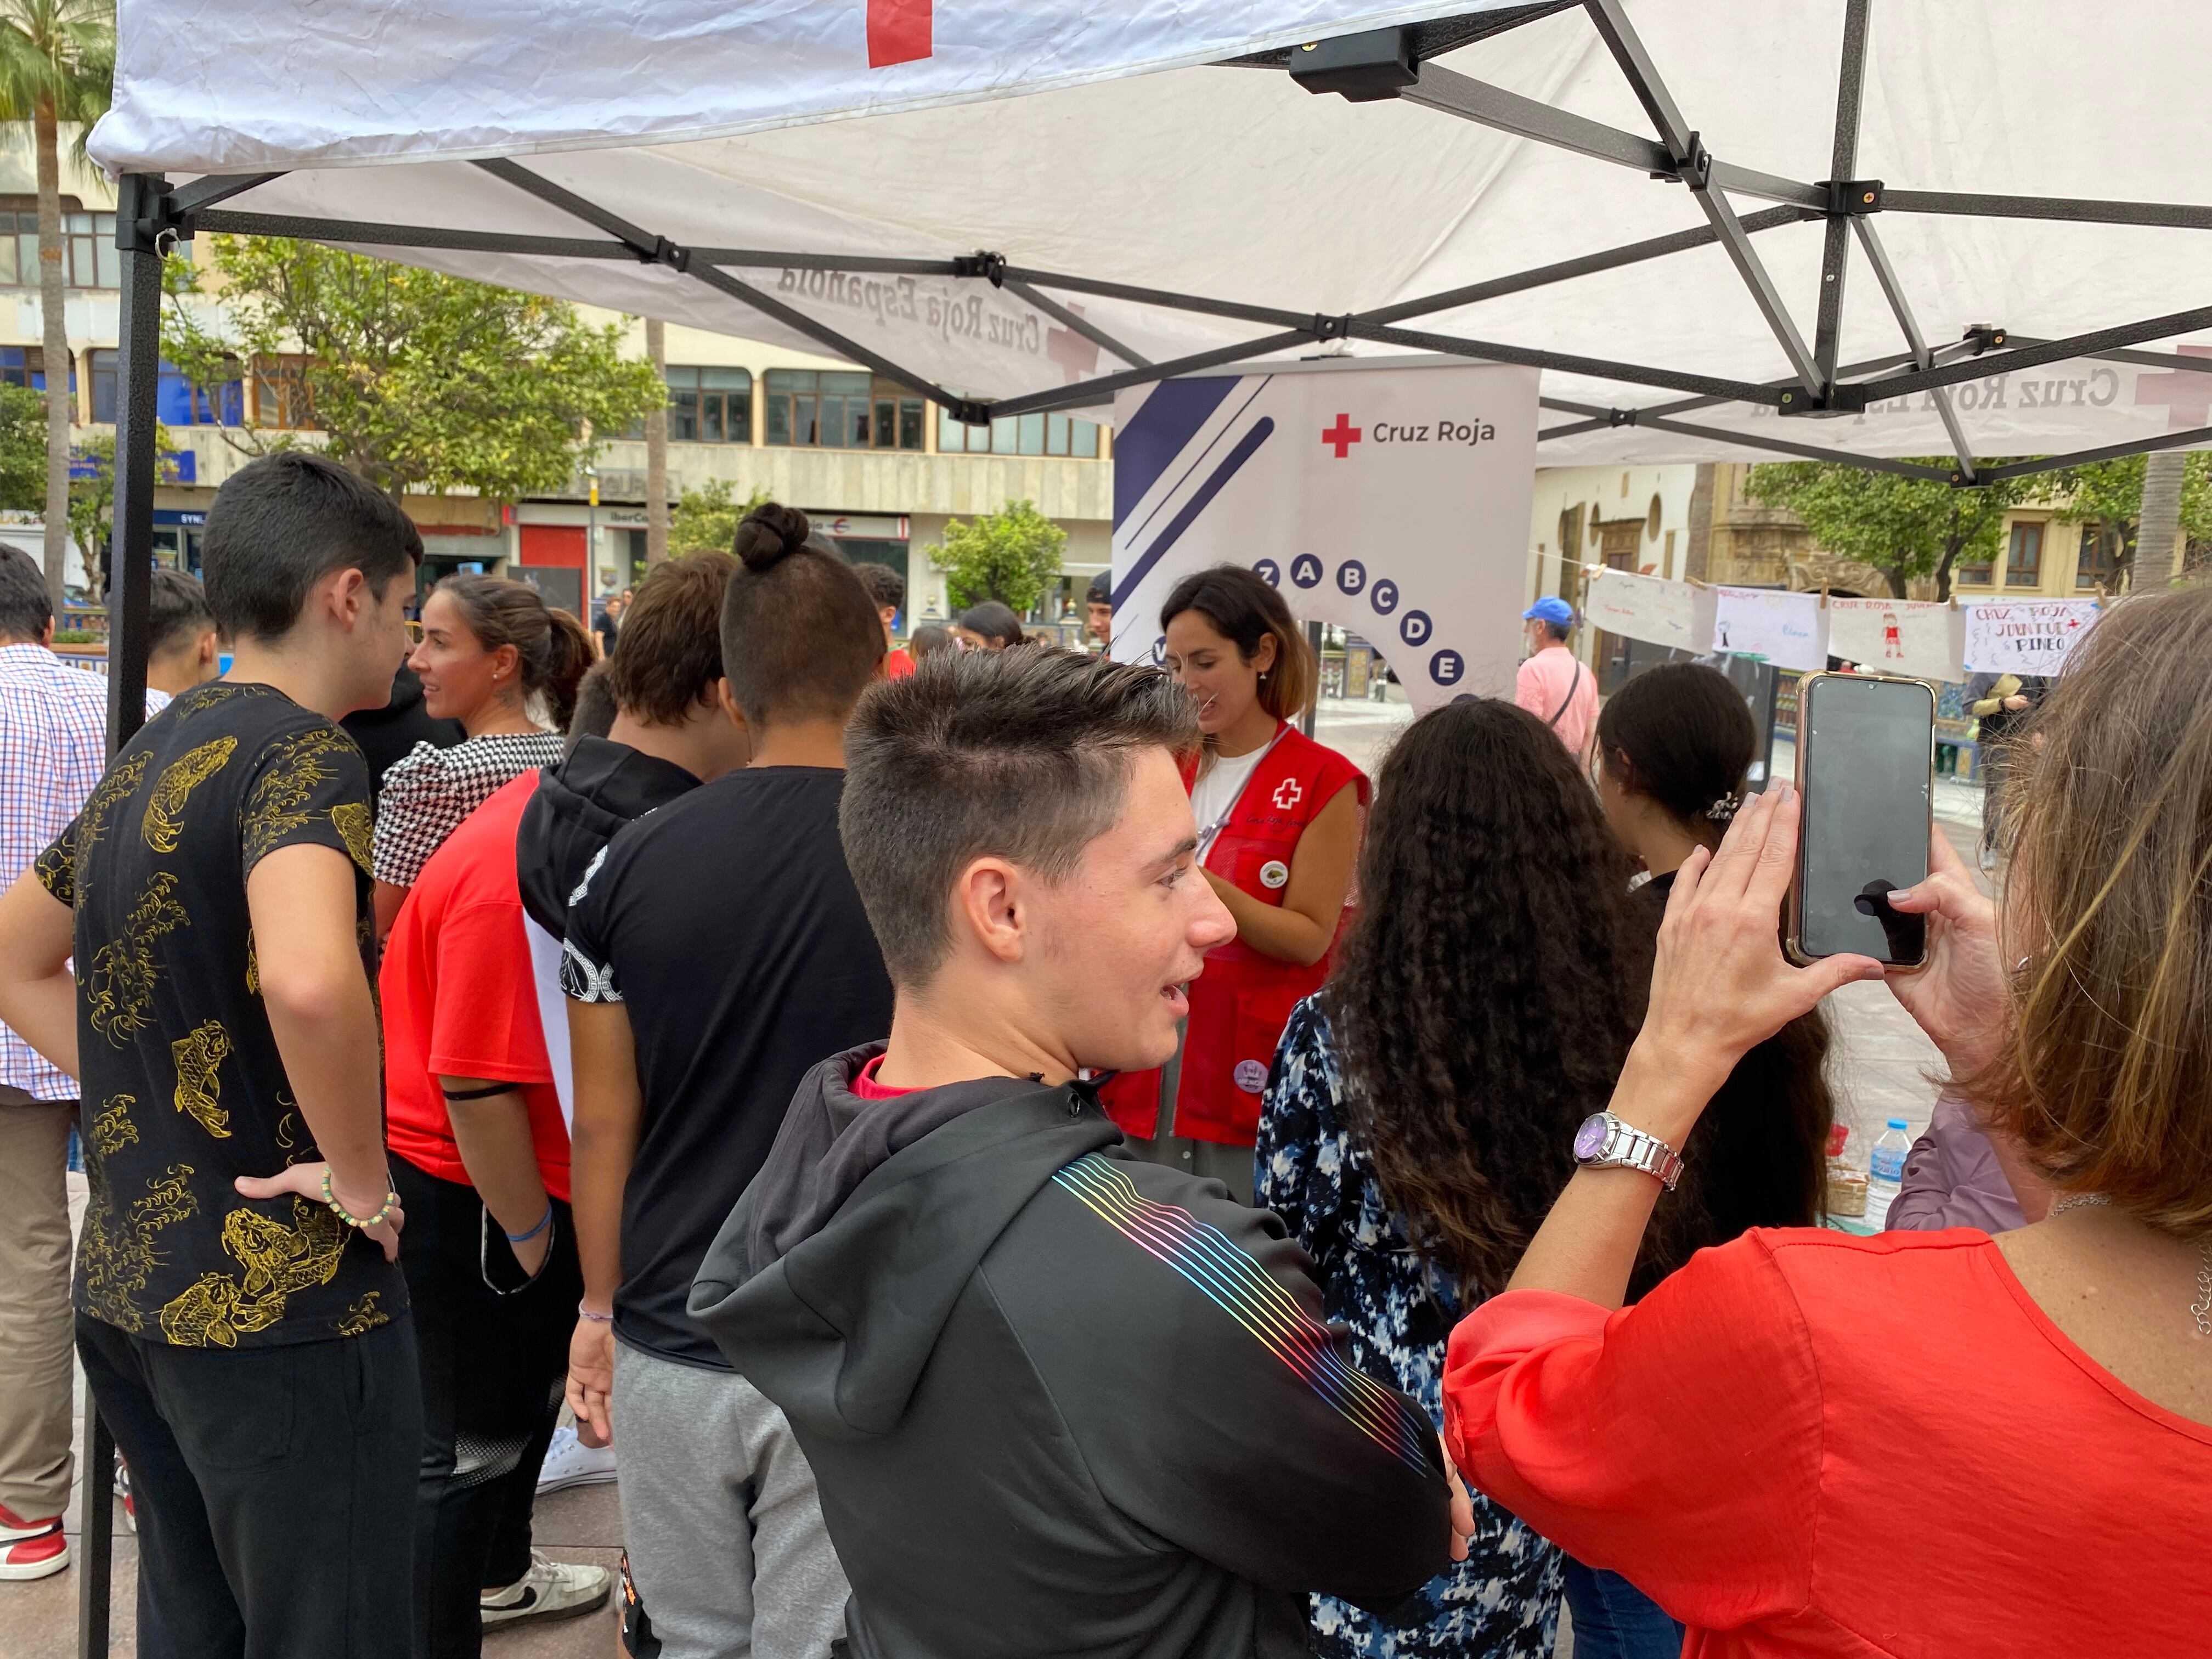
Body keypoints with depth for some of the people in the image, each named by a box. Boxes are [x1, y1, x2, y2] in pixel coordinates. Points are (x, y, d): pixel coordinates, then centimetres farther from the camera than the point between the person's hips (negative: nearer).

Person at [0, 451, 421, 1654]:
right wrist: (364, 1181, -21)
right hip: (282, 1301, -9)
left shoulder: (153, 752, 10)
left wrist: (153, 1099, 14)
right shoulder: (302, 751, -17)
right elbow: (306, 981, -36)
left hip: (125, 1281, 9)